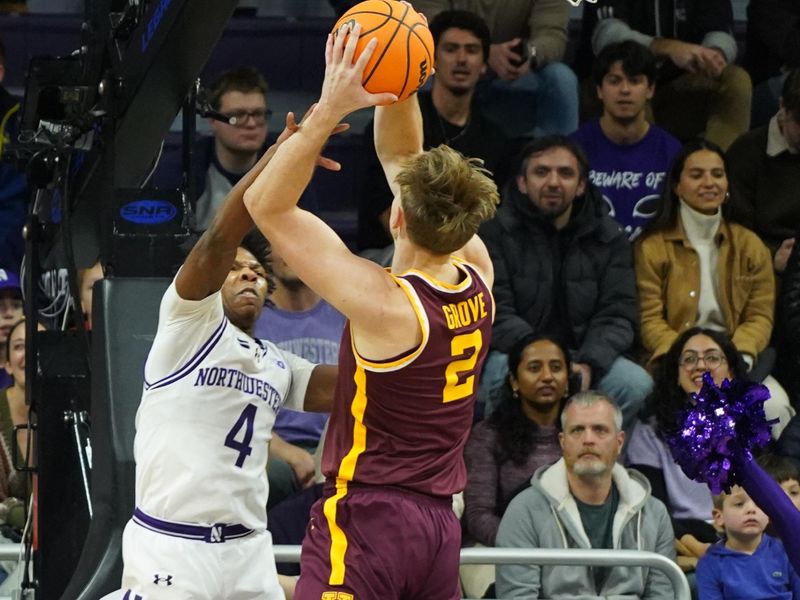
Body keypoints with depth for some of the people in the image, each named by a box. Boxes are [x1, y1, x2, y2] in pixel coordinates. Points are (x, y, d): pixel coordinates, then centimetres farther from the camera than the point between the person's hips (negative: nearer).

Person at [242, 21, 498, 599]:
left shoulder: (384, 303, -18)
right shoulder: (477, 276, 1)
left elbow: (266, 204, -17)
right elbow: (403, 160, 13)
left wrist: (329, 109, -21)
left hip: (365, 520, -8)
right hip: (439, 525, 8)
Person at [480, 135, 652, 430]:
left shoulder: (609, 239, 8)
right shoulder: (494, 234, -1)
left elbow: (617, 315, 0)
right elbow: (495, 316, -11)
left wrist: (589, 365, -21)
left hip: (583, 358, 3)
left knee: (637, 385, -25)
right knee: (503, 374, -37)